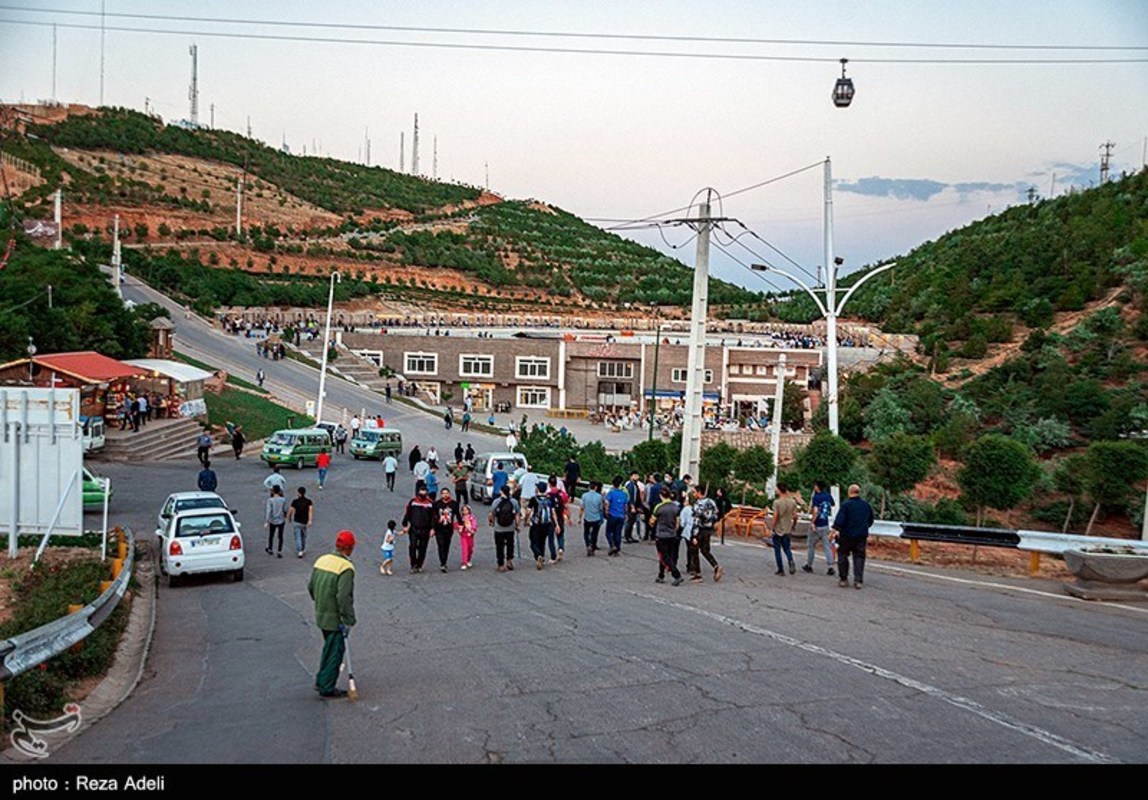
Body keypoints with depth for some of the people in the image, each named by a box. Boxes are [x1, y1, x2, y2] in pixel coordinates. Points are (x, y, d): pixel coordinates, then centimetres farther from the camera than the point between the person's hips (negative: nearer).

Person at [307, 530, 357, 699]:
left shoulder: (321, 560, 5)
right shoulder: (346, 567, -20)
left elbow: (311, 587, 13)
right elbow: (344, 597, -25)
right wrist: (348, 620, -19)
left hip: (321, 615, 8)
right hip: (335, 618, -8)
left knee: (329, 648, 23)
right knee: (335, 651, 4)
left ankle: (321, 681, 30)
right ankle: (327, 688, 10)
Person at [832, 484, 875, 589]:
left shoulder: (845, 505, -11)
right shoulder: (866, 506, 7)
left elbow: (839, 520, -20)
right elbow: (870, 521, 20)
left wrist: (835, 530, -19)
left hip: (846, 536, -4)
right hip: (861, 536, 4)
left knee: (843, 556, 10)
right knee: (859, 557, 7)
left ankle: (843, 579, 13)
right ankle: (858, 580, 0)